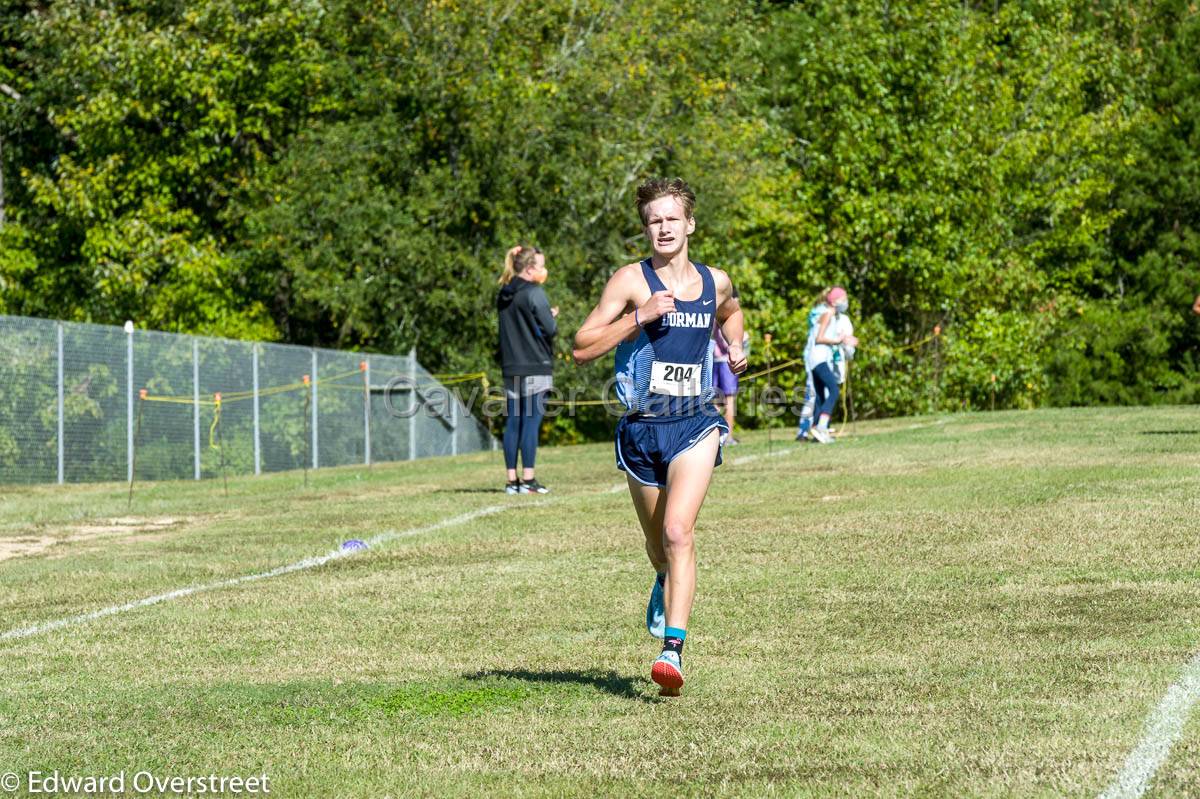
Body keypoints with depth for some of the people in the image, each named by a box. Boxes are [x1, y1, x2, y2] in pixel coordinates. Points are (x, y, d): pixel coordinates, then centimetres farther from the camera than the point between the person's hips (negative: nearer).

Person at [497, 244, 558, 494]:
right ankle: (528, 479, -7)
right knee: (531, 422, -6)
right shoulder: (535, 293, -11)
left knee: (513, 423, 7)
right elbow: (549, 329, -13)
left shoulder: (503, 295, 12)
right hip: (535, 366, -7)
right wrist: (553, 316, 8)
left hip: (510, 368, 7)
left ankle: (512, 480, 8)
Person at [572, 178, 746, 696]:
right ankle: (666, 583, 52)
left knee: (678, 532, -20)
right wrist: (640, 316, -18)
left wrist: (735, 347, 14)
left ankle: (674, 650, -25)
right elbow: (581, 348, -10)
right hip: (641, 429, 0)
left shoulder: (715, 282, 8)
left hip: (695, 425, 0)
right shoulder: (631, 280, -4)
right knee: (658, 544, 15)